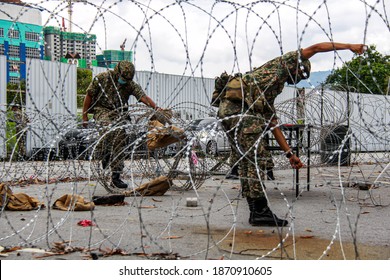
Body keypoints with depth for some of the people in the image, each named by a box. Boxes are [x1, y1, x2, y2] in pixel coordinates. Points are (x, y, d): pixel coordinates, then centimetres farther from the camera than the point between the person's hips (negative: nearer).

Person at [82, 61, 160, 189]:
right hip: (101, 109, -3)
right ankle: (105, 152, -19)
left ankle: (116, 177, 1)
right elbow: (89, 96, -1)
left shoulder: (131, 85, -1)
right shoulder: (102, 78, -7)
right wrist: (85, 116, -3)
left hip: (118, 113, 3)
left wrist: (155, 107, -32)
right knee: (107, 126, -38)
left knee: (120, 144, -4)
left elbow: (143, 97, -14)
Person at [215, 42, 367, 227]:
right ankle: (260, 211, -10)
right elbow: (316, 48, 15)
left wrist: (290, 154, 29)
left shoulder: (268, 96, 34)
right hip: (239, 106, -10)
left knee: (248, 161, 11)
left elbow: (273, 125, 32)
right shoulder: (280, 65, 15)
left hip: (227, 108, 10)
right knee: (257, 159, -10)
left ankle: (255, 212, 13)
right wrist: (349, 46, 19)